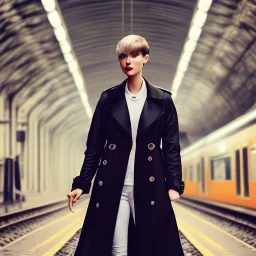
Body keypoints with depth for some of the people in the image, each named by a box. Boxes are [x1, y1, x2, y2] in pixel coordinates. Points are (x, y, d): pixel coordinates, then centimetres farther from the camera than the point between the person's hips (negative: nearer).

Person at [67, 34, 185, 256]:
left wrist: (174, 184, -5)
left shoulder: (162, 100, 3)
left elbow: (171, 146, 4)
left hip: (150, 187, 0)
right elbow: (94, 145, 5)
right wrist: (82, 184, -1)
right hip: (112, 186, 0)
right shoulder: (108, 99, 4)